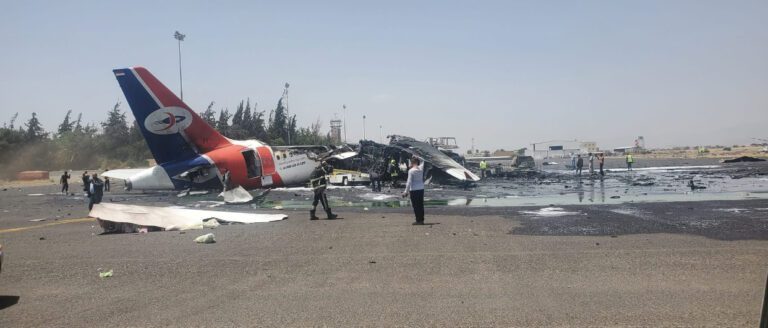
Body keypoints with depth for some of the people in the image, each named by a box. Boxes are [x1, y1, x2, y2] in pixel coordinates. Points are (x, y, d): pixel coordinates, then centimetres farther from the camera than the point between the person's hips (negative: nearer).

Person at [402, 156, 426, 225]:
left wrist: (406, 191, -13)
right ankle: (422, 220, 16)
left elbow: (409, 182, -16)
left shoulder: (411, 171, -13)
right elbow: (422, 161, 27)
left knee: (415, 205, -1)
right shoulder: (421, 168, 3)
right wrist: (417, 158, 17)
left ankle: (418, 220, -2)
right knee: (421, 205, 12)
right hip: (421, 189, 6)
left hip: (414, 190, -6)